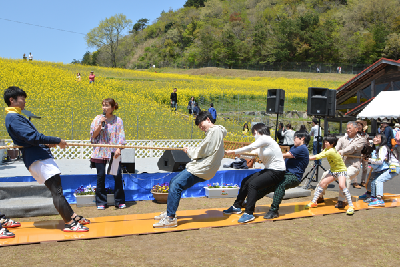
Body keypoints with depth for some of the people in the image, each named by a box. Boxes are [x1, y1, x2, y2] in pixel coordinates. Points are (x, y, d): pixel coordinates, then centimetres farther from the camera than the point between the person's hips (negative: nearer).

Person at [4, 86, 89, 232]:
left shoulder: (15, 117, 20)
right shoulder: (13, 118, -13)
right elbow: (32, 137, -22)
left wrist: (47, 144, 17)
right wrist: (57, 141, -17)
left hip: (40, 158, 11)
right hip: (38, 160, -11)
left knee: (57, 189, 13)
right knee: (57, 191, -12)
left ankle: (72, 216, 19)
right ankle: (70, 223, -11)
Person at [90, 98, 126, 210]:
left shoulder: (118, 120, 5)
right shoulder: (98, 119, 6)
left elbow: (121, 136, 1)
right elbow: (94, 135, 0)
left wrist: (118, 149, -13)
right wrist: (101, 124, -11)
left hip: (113, 153, 0)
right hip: (100, 152, 1)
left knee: (118, 176, -4)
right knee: (101, 176, 1)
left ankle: (119, 201, 10)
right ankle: (101, 202, 13)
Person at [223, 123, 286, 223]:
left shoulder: (265, 138, -14)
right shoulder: (261, 145, 16)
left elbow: (249, 148, -16)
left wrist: (233, 151, -10)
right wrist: (237, 154, 9)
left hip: (277, 172, -10)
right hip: (268, 170, 10)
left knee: (253, 184, -23)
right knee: (245, 181, 5)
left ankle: (249, 213, -20)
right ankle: (236, 207, 16)